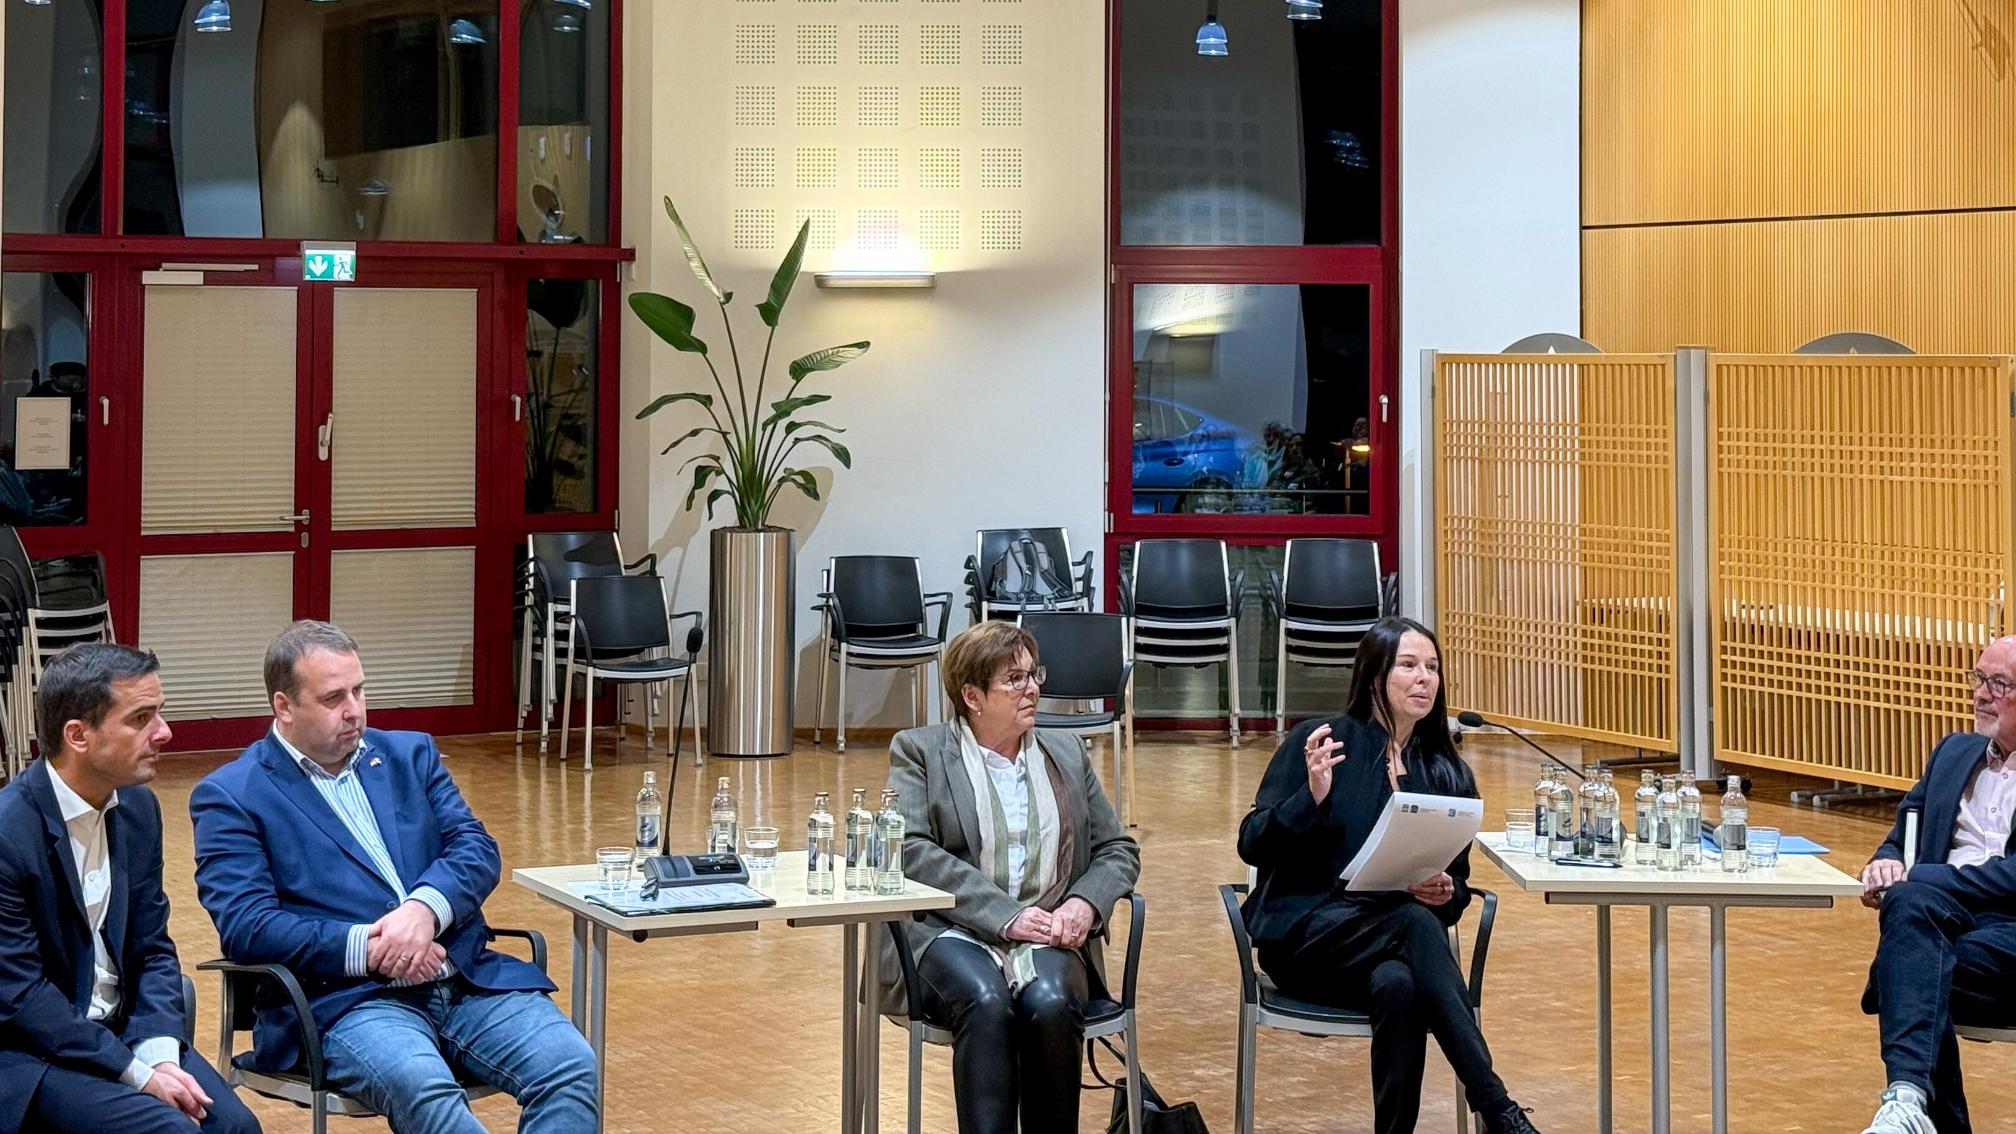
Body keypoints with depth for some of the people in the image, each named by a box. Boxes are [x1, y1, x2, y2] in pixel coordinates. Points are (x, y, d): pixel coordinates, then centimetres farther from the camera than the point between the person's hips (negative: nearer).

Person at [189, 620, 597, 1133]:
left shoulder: (410, 754, 19)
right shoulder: (229, 796, 5)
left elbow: (476, 849, 8)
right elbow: (244, 926, -7)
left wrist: (426, 908, -14)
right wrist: (367, 949, -15)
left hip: (466, 977, 5)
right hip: (343, 1000, -5)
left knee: (573, 1067, -23)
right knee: (421, 1087, -37)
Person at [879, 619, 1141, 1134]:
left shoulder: (1066, 752, 20)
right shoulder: (918, 750, 8)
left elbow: (1118, 849, 20)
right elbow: (912, 850, -7)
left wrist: (1084, 903, -4)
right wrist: (1006, 915, -16)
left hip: (1048, 936, 3)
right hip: (952, 933, -3)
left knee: (1049, 1004, -32)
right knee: (987, 1004, -35)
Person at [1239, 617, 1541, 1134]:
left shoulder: (1448, 774, 11)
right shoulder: (1319, 742, -1)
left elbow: (1458, 885, 14)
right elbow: (1251, 845, -5)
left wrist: (1445, 894, -11)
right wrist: (1313, 797, -22)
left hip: (1392, 939, 4)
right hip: (1305, 931, -4)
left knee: (1399, 985, -36)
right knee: (1414, 922, -34)